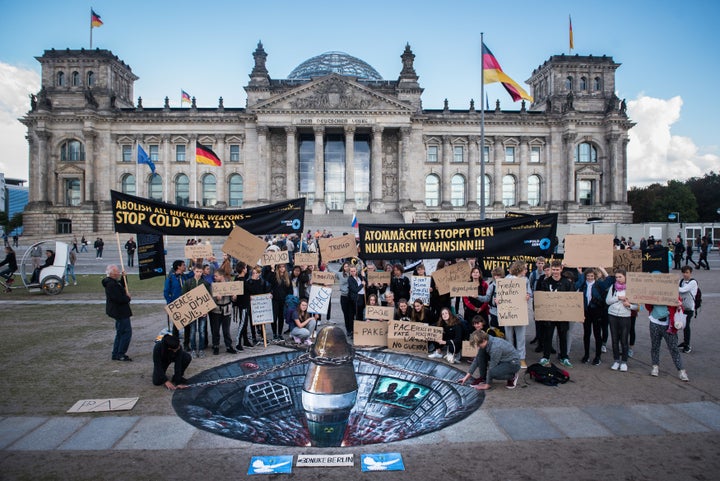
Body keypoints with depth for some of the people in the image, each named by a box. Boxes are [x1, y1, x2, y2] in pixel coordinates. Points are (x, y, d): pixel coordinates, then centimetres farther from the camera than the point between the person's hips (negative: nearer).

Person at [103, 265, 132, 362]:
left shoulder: (114, 282, 9)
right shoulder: (111, 284, -23)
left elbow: (122, 287, 25)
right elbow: (119, 299, -29)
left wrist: (123, 277, 12)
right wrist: (128, 297, -10)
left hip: (119, 312, 11)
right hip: (120, 312, -11)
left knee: (120, 333, 18)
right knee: (127, 332, -6)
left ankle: (115, 354, 25)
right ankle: (120, 354, 0)